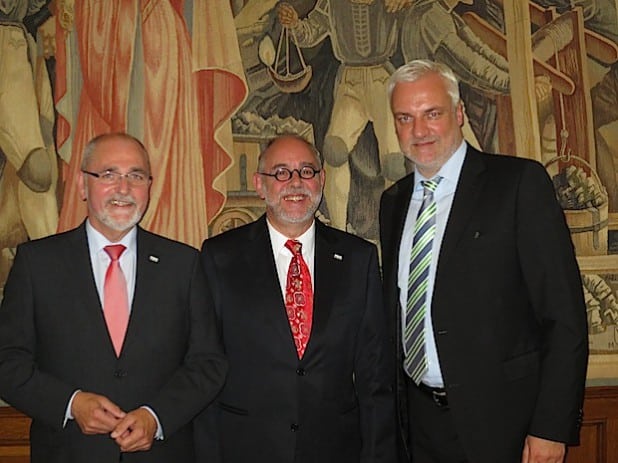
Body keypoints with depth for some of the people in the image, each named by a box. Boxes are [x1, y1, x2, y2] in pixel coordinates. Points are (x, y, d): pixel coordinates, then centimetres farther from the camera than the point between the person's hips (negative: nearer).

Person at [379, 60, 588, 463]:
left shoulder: (522, 183, -8)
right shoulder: (393, 202, 9)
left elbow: (565, 315, -12)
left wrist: (552, 428, -15)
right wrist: (392, 413, 8)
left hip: (501, 420, -5)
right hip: (419, 422, 5)